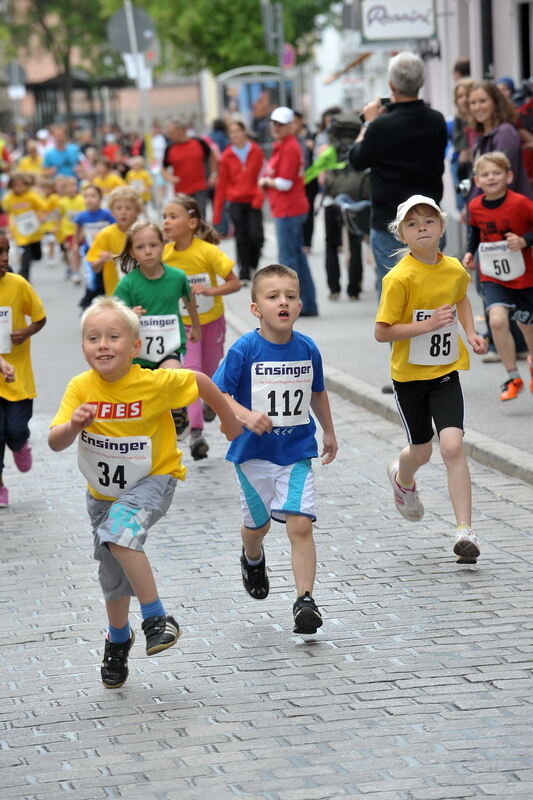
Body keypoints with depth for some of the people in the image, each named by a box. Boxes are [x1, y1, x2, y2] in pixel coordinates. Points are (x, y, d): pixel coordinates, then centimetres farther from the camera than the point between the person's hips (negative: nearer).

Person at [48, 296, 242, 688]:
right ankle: (118, 639, 45)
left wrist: (229, 418, 6)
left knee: (120, 532, -33)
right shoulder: (81, 388, -18)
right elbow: (55, 442, -24)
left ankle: (158, 619, -19)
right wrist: (74, 425, -45)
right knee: (113, 576, 17)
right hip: (103, 491, 4)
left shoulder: (155, 383, -24)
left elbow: (199, 381, -6)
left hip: (153, 480, -4)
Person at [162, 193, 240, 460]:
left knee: (211, 372, 14)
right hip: (184, 323, 1)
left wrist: (210, 290, -35)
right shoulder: (164, 255, -12)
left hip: (212, 320, -1)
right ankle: (195, 431, -18)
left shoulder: (207, 251, -22)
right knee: (190, 370, -14)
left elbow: (235, 283, -20)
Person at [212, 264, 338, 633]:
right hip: (254, 451, -1)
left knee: (300, 523, -12)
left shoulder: (308, 349, -3)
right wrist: (245, 415, -29)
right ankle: (253, 559, 51)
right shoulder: (245, 350, -14)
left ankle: (305, 599, -9)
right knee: (258, 523, 17)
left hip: (297, 451, 1)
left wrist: (329, 432, 22)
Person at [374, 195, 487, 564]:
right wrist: (426, 324, -26)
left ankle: (465, 530, -12)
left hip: (446, 372, 2)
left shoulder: (455, 269, -3)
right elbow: (381, 332, -17)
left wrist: (471, 333, 6)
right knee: (422, 451, 14)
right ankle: (402, 478, 52)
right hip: (409, 374, -2)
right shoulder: (399, 277, -18)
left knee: (453, 447, -14)